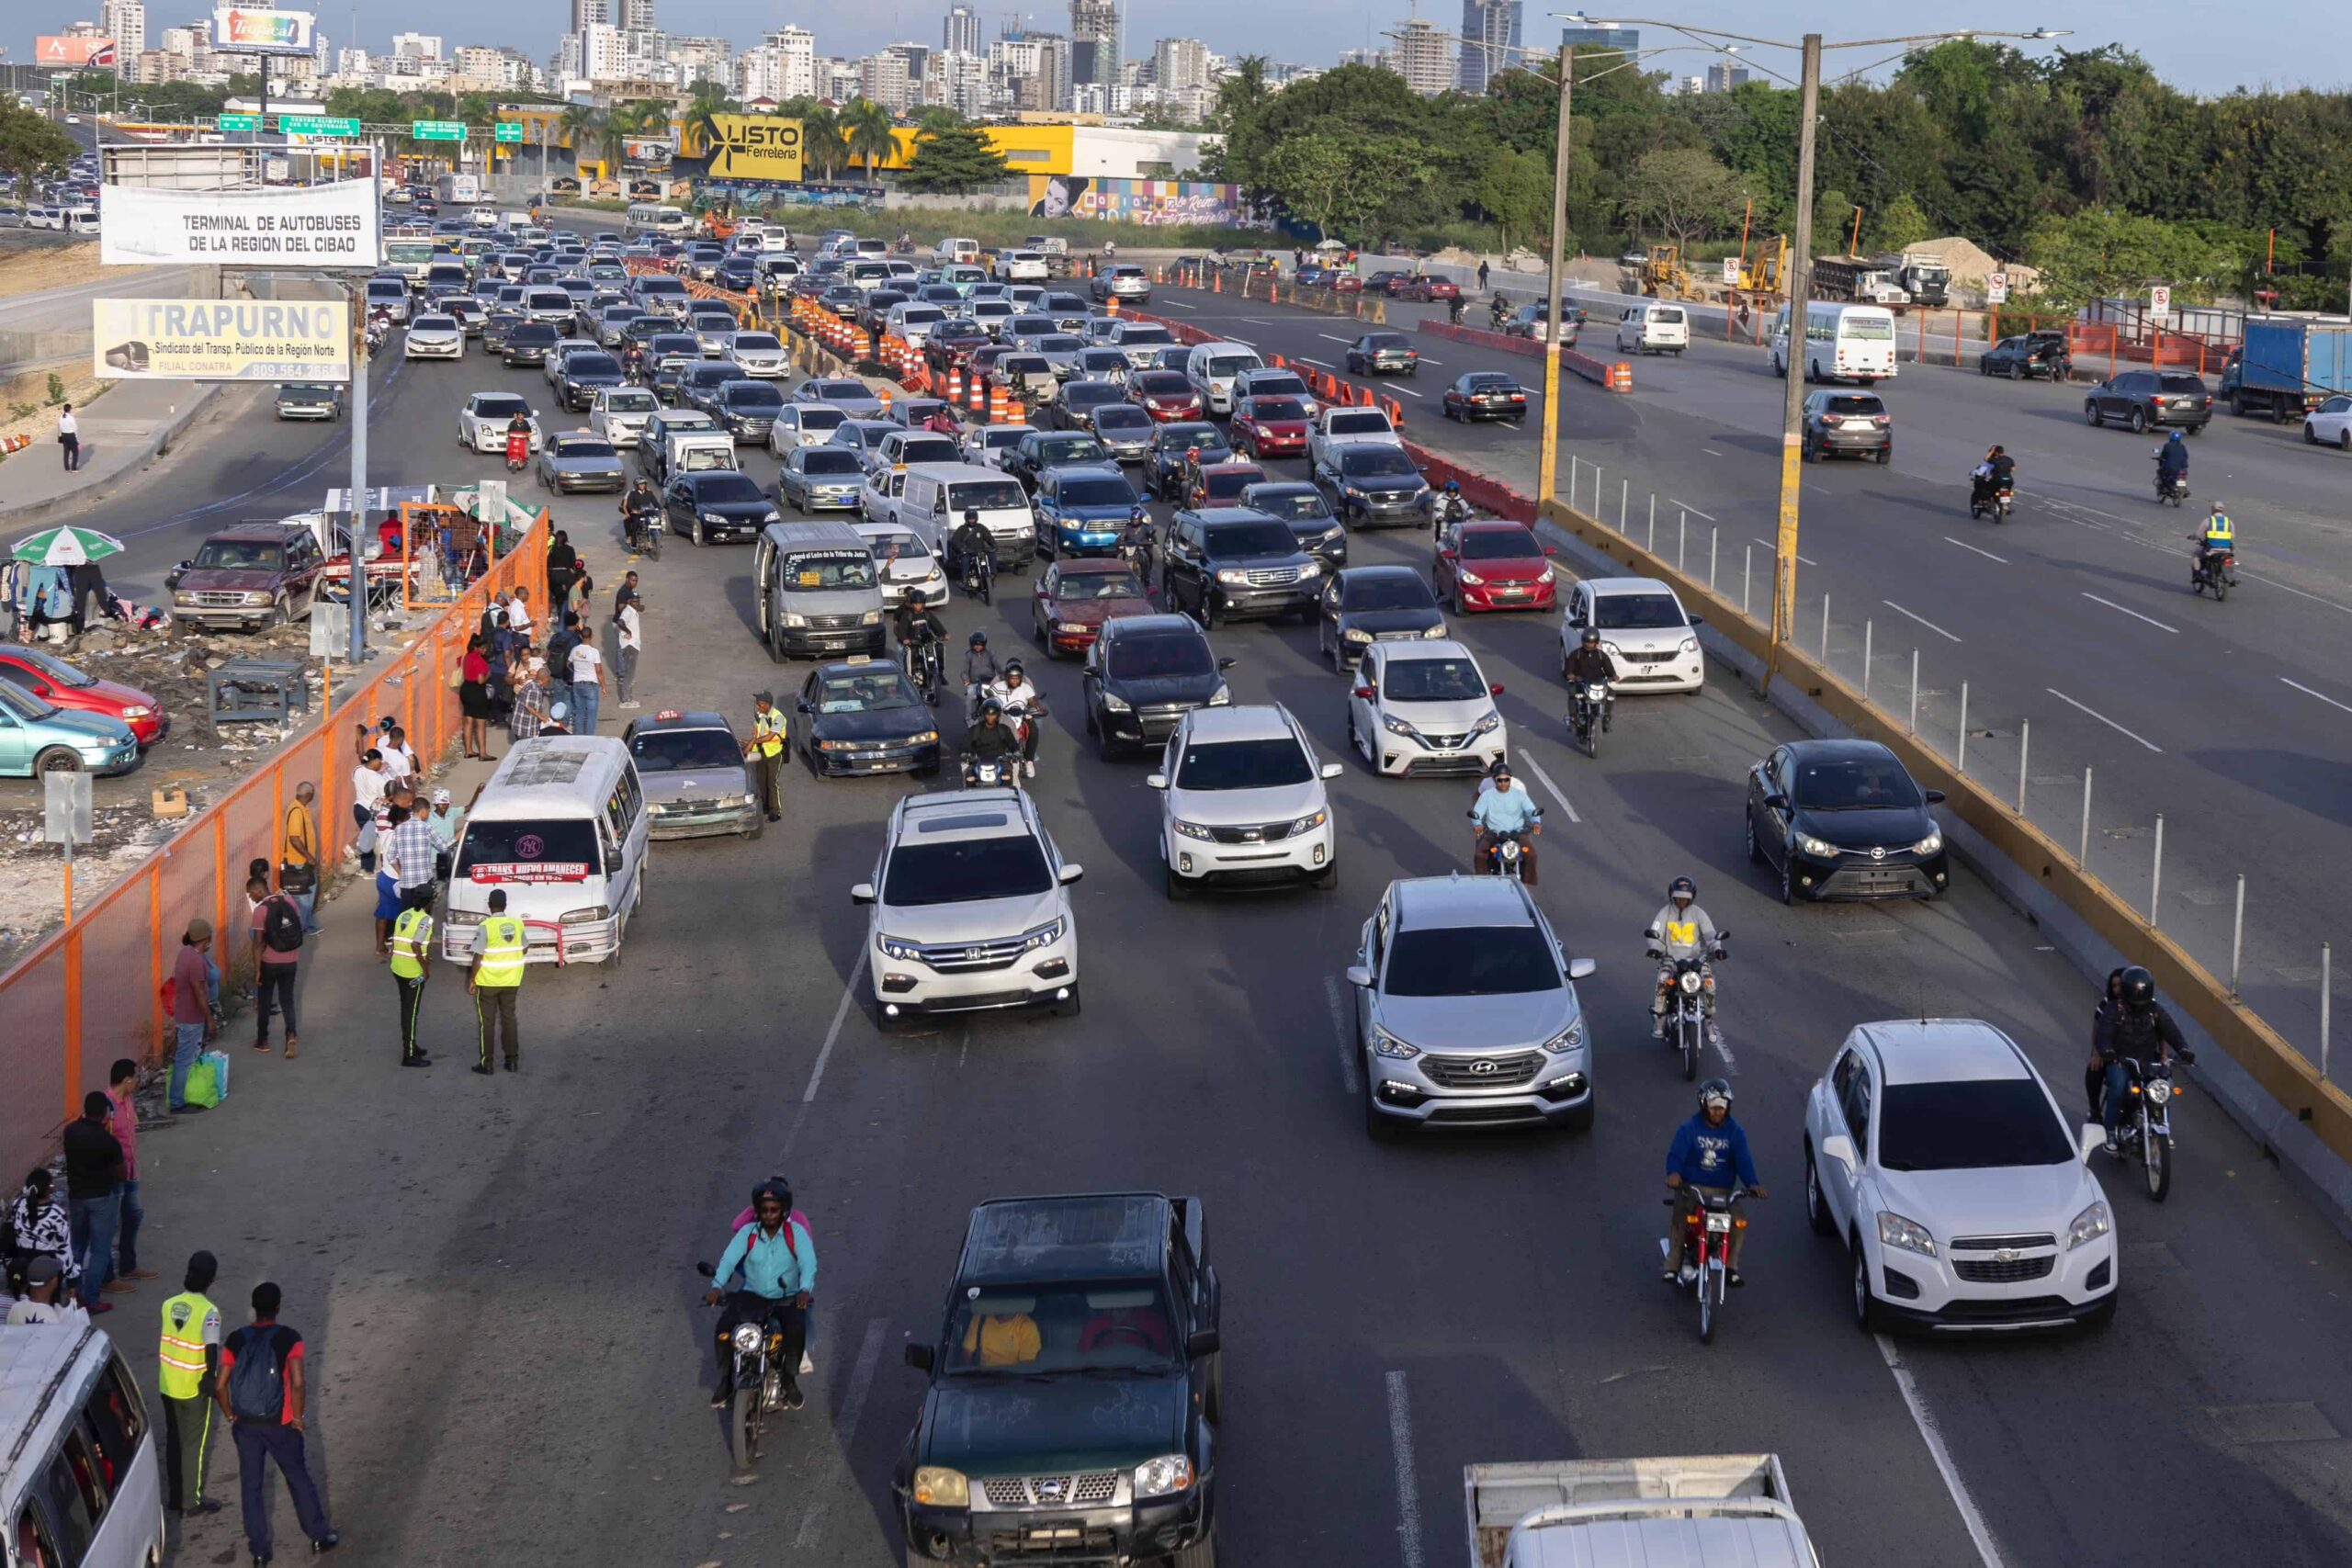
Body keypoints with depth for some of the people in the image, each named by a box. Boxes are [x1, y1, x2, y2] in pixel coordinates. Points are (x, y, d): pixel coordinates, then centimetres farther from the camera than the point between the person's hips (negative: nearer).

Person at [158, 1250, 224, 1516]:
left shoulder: (169, 1305, -3)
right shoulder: (208, 1312, -20)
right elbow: (211, 1351, -21)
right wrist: (212, 1380, -11)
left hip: (168, 1385, 6)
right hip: (195, 1388, -5)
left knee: (173, 1441, 18)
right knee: (197, 1444, 8)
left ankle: (173, 1497, 26)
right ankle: (192, 1500, 15)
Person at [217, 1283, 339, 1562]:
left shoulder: (236, 1339, -6)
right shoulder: (289, 1338, -14)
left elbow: (220, 1386, -7)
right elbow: (298, 1383, -22)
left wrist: (230, 1415, 8)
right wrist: (297, 1417, -7)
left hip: (245, 1425, 2)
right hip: (279, 1425, -2)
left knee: (250, 1485, 15)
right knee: (299, 1479, 16)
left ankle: (259, 1548, 21)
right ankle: (319, 1537, 28)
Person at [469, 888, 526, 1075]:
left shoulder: (485, 926, -17)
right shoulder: (517, 924, -2)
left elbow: (478, 956, -16)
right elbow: (525, 948, 12)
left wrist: (472, 979, -5)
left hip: (487, 982, -4)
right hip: (511, 981, 4)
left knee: (486, 1022, 4)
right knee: (509, 1019, 14)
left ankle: (486, 1063, 7)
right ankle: (513, 1060, 16)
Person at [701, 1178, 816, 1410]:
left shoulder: (796, 1232, -4)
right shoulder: (748, 1232, -1)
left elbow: (808, 1262, -18)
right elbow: (729, 1259, -14)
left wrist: (805, 1289, -39)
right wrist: (717, 1286, -33)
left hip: (787, 1298, -2)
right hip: (752, 1295, 2)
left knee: (796, 1327, -32)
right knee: (724, 1325, -24)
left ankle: (790, 1380, -10)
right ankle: (725, 1382, -6)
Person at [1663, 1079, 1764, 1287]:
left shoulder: (1734, 1132, 7)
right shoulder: (1689, 1129, 0)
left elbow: (1743, 1160, -3)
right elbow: (1676, 1154, -12)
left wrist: (1752, 1183, -22)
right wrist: (1673, 1173, -35)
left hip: (1723, 1191, 2)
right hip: (1691, 1187, -2)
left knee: (1738, 1222, -22)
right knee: (1681, 1221, -27)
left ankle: (1731, 1268, -10)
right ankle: (1673, 1267, -22)